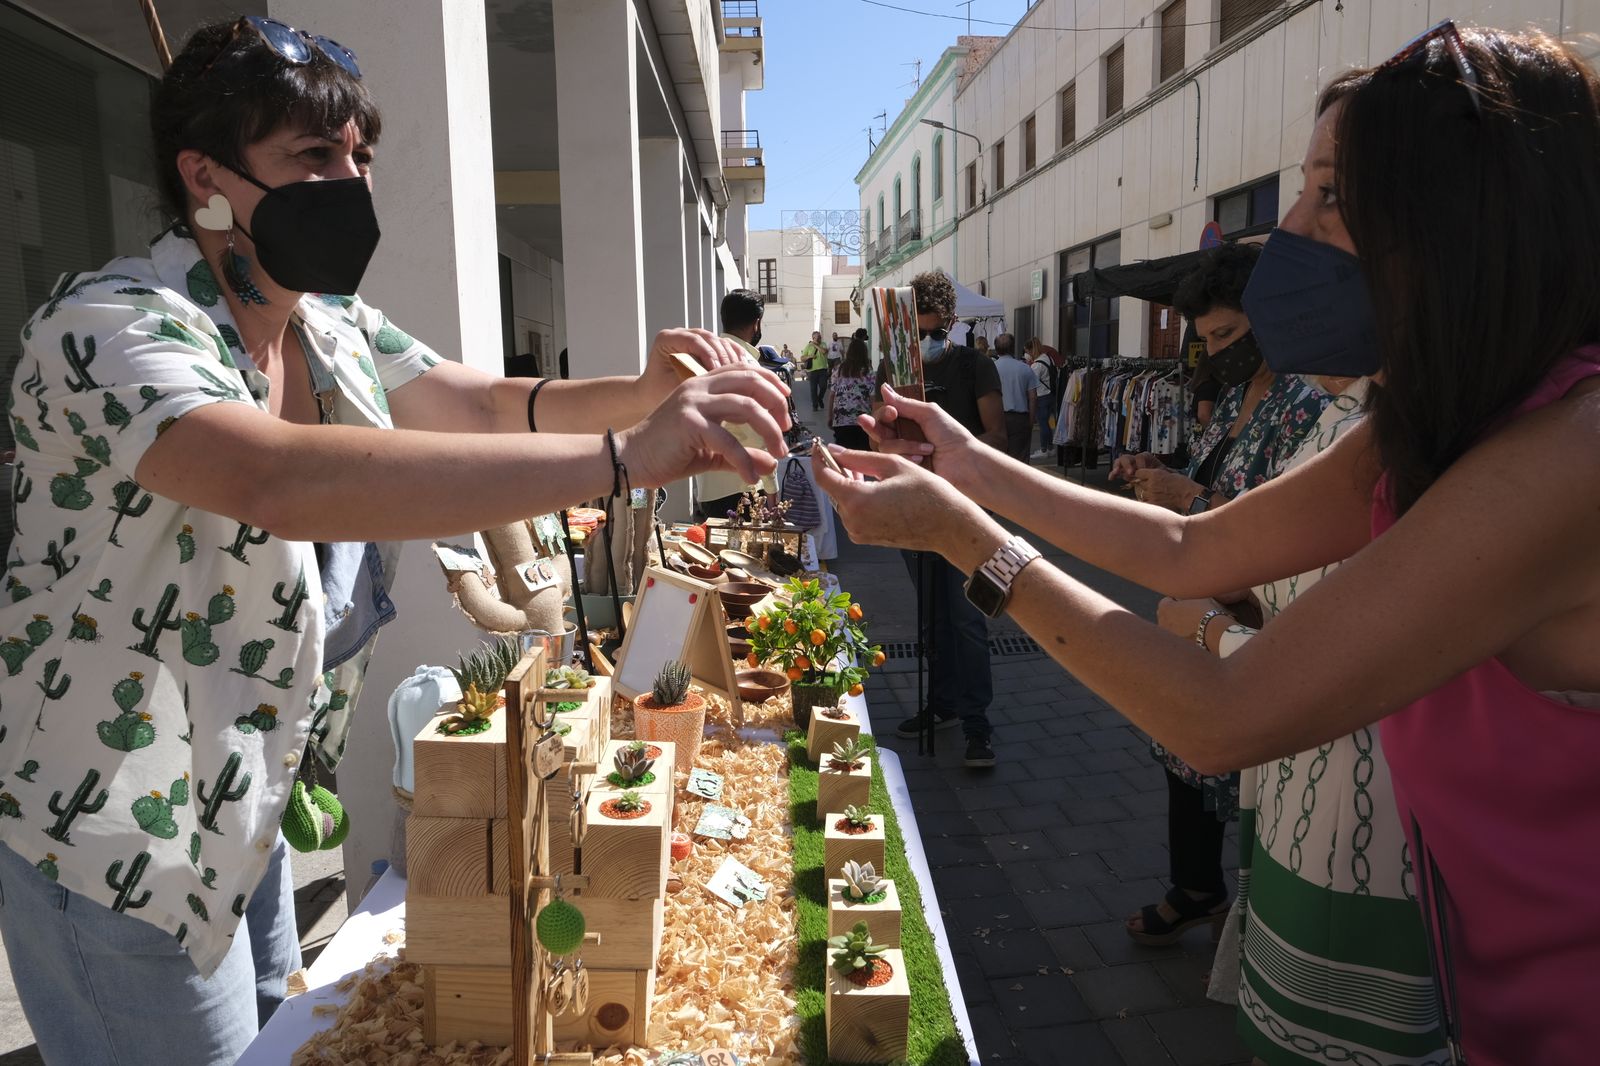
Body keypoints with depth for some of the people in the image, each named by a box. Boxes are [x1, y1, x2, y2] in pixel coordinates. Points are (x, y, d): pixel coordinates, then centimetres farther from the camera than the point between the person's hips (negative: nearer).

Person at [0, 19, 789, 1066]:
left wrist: (645, 391, -19)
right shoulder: (114, 323, -27)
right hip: (113, 824, -7)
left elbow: (485, 405, 2)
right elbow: (276, 480, -45)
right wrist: (622, 455, -50)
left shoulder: (334, 328, 0)